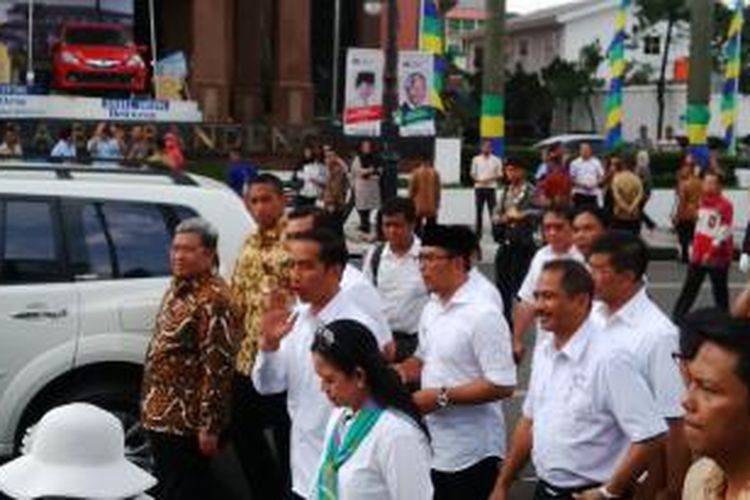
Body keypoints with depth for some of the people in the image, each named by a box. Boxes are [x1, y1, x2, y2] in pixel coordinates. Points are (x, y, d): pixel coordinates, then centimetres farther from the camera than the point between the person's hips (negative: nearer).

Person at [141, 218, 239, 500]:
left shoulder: (213, 299, -20)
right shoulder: (177, 288, 11)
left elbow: (218, 367, -23)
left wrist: (209, 426, -23)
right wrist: (151, 408, 19)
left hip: (186, 422, -9)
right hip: (161, 416, 9)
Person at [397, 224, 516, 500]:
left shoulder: (483, 314, -18)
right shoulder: (430, 309, 8)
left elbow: (502, 385, -22)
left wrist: (442, 397, -21)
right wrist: (401, 371, 3)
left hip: (470, 455, -8)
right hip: (433, 450, 8)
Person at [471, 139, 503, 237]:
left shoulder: (496, 160, 2)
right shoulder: (476, 159, 7)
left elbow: (500, 175, 2)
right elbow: (473, 174, 10)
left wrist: (490, 179, -15)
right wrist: (478, 180, -11)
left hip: (490, 188, -2)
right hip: (479, 188, 2)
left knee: (493, 212, -5)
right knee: (479, 212, 5)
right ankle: (478, 234, 10)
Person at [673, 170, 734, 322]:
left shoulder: (725, 205, -13)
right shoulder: (703, 202, 10)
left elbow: (724, 232, -18)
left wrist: (711, 252, -21)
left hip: (718, 257, -6)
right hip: (698, 255, 6)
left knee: (720, 289, 4)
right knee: (690, 286, 10)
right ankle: (677, 316, 15)